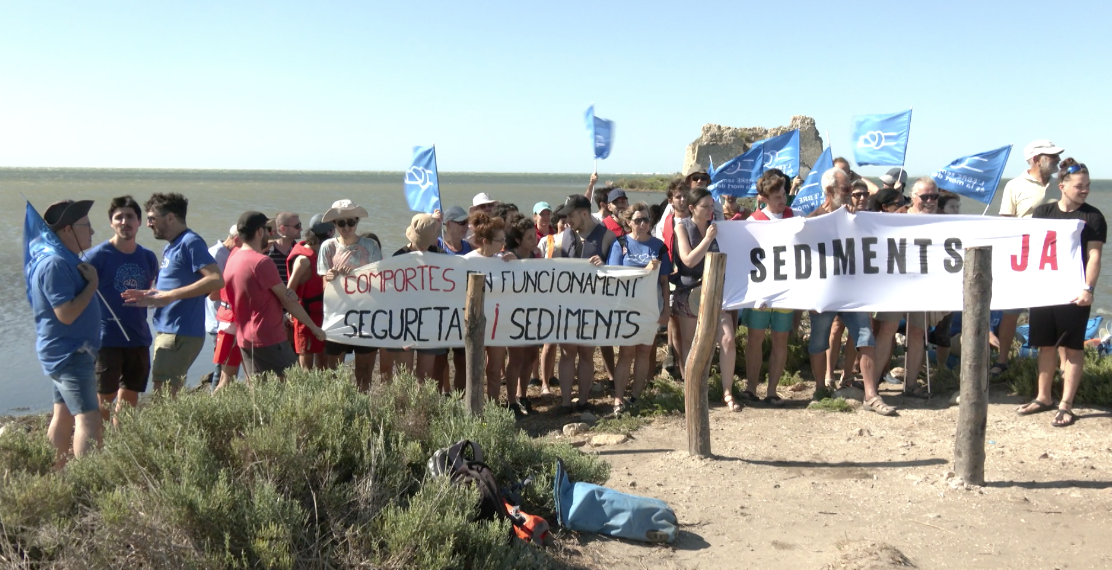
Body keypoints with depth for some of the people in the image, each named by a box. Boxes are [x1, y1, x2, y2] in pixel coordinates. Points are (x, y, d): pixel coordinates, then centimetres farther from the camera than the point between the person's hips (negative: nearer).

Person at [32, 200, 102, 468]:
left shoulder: (66, 261, 12)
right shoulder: (55, 265, -21)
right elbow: (66, 313, -25)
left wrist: (88, 280, 8)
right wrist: (92, 283, -18)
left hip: (70, 353, 11)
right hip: (70, 354, -11)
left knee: (63, 418, 15)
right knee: (88, 421, -14)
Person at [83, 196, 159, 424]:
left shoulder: (148, 257, 7)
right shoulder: (97, 256, -7)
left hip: (139, 339, 5)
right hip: (107, 340, -5)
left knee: (130, 400, 13)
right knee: (104, 400, 0)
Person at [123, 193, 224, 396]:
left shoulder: (190, 242, -11)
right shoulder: (170, 247, 19)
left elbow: (216, 280, -23)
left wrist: (171, 295, -23)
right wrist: (150, 297, 8)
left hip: (180, 335, -10)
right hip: (167, 332, 10)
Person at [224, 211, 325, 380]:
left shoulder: (232, 260, 8)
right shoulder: (262, 261, -16)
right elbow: (288, 300, -12)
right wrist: (314, 327, -3)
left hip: (244, 338, 9)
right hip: (269, 338, -8)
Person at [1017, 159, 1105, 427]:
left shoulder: (1093, 217, -2)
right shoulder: (1043, 212, 7)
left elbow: (1094, 255, -8)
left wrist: (1088, 288, -19)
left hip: (1074, 292, -3)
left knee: (1073, 347, 0)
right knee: (1046, 344, 11)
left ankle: (1066, 405, 6)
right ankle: (1044, 397, 24)